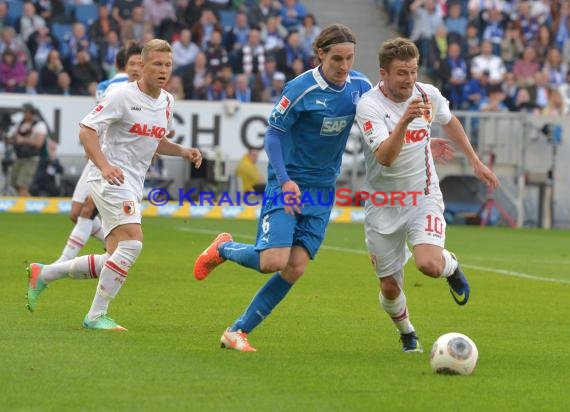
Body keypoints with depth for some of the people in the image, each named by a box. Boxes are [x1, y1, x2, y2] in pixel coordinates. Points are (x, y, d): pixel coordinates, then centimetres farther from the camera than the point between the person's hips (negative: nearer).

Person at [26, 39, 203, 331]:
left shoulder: (167, 101, 12)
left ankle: (42, 274, 22)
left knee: (115, 261, 6)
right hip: (110, 179, -9)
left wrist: (182, 151, 8)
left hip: (132, 186, 9)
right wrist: (104, 165, -30)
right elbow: (86, 130, -15)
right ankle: (96, 315, -17)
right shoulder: (122, 96, -12)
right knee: (133, 241, -24)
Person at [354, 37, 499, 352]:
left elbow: (449, 122, 18)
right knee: (390, 287, 4)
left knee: (429, 265, -26)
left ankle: (451, 265, 12)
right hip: (383, 205, -1)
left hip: (423, 197, 1)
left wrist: (475, 161, 20)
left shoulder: (428, 95, -6)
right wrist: (404, 120, -44)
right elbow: (385, 157, -31)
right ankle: (406, 333, 37)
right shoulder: (368, 105, -19)